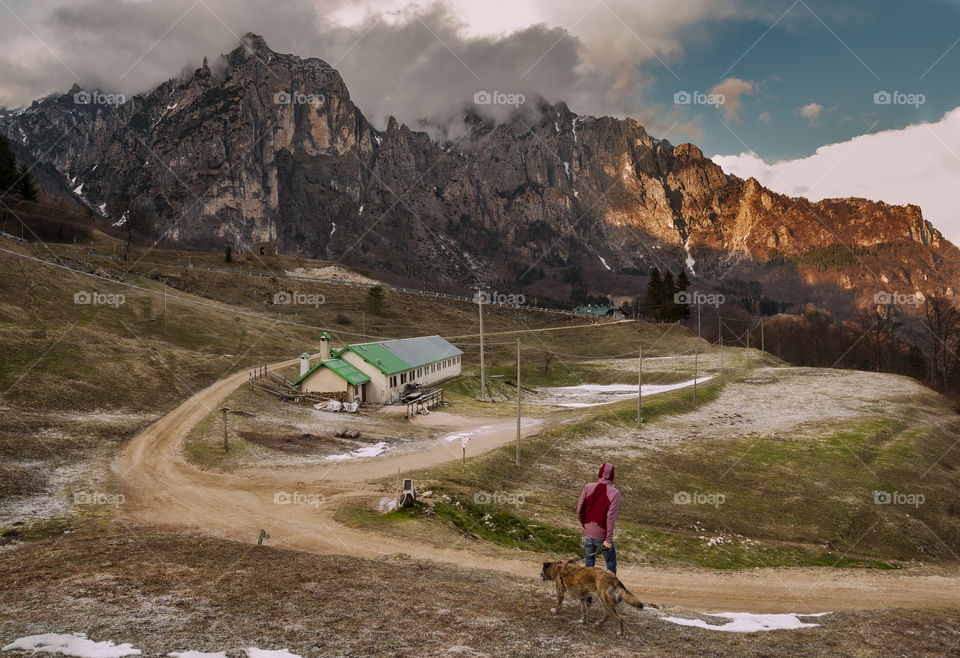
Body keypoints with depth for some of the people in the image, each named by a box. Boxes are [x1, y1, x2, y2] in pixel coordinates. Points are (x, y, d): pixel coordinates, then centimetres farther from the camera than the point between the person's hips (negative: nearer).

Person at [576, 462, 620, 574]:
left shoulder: (588, 488, -4)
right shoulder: (614, 493, -14)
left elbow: (579, 511, 1)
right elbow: (611, 517, -19)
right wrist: (608, 540, -18)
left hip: (588, 534, 3)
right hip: (602, 536, -3)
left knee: (589, 563, 16)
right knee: (611, 562, 15)